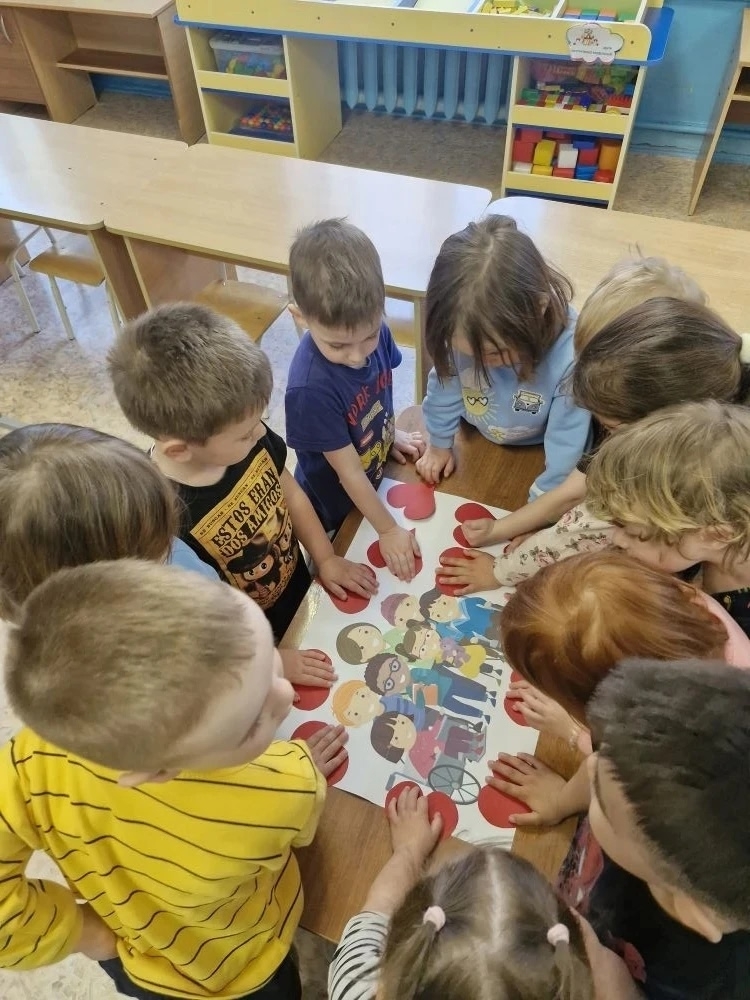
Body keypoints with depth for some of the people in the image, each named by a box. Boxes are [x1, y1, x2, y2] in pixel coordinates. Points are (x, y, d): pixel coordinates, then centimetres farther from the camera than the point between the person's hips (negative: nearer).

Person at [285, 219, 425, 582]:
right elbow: (350, 473, -27)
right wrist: (388, 530, -17)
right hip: (336, 508, -6)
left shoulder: (373, 331, -21)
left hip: (378, 481, 6)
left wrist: (391, 433, 4)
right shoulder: (311, 387, -39)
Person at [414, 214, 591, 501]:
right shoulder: (461, 333, -30)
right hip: (476, 440, 3)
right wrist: (438, 443, 3)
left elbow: (566, 445, -28)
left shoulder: (571, 356, -40)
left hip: (534, 454, -3)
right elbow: (444, 386, -9)